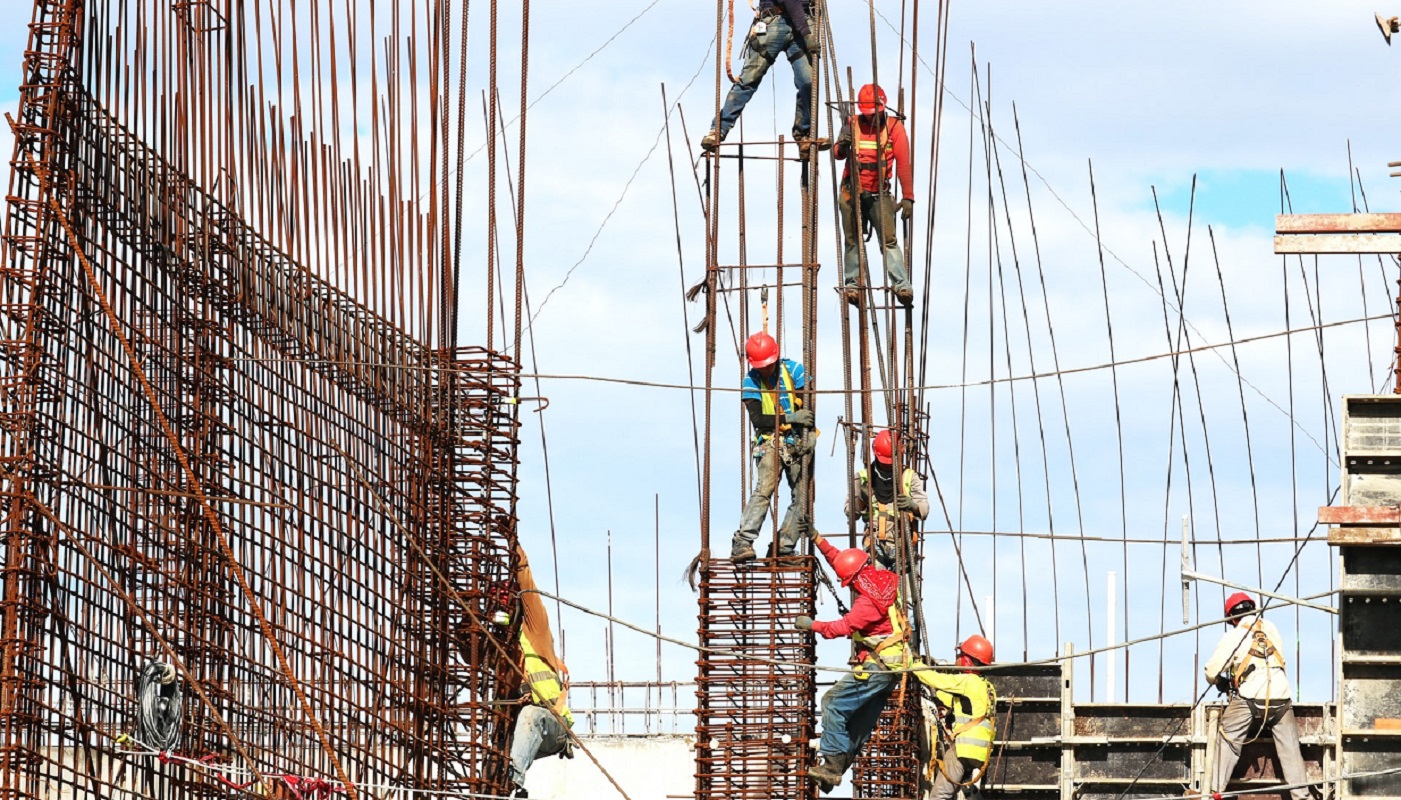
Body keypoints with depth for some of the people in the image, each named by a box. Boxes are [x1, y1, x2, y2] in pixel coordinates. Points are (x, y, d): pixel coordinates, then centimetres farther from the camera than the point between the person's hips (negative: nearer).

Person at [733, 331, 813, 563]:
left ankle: (783, 547, 0)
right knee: (763, 490, -21)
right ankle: (742, 543, -29)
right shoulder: (751, 381, -4)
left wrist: (807, 436, -14)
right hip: (770, 442, -3)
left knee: (802, 496, -4)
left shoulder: (793, 370, -2)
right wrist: (789, 418, -22)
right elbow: (757, 419, -12)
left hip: (797, 442, 3)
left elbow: (807, 407, -2)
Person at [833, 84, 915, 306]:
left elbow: (904, 163, -6)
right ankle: (852, 285, 7)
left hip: (879, 194, -2)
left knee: (889, 240, -12)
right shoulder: (852, 124, 2)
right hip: (852, 192, 2)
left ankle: (902, 286, -19)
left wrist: (908, 197, -12)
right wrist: (843, 144, -32)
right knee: (853, 241, 3)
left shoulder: (894, 127, -3)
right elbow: (838, 154, -7)